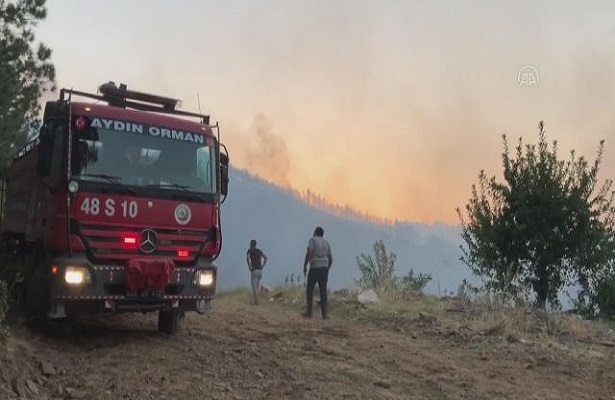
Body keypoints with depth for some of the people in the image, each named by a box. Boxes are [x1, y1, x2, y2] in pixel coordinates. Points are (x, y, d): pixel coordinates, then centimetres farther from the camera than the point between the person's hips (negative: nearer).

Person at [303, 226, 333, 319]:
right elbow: (330, 258, 17)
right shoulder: (326, 242, 16)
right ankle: (325, 314, -3)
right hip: (324, 268, 4)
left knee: (309, 290, 10)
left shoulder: (312, 240, 0)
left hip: (314, 268, -4)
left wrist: (305, 266, -13)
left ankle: (309, 311, 10)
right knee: (323, 291, 5)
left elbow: (309, 252, -17)